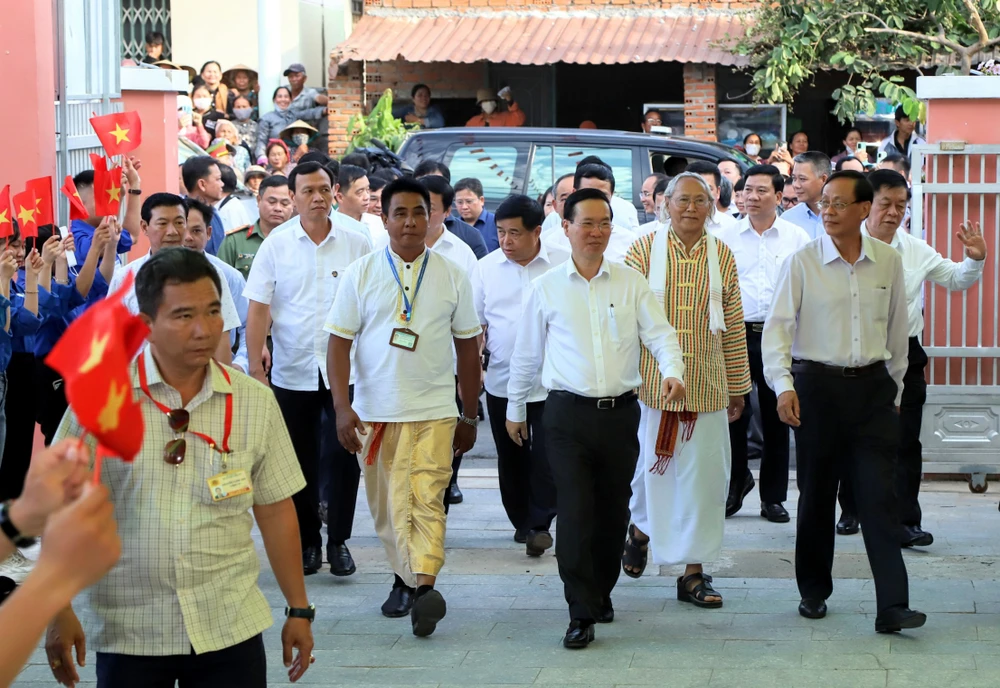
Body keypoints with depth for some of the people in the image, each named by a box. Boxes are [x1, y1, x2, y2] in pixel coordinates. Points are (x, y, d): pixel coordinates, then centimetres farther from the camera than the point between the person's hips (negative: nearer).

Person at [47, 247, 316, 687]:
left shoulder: (255, 402, 2)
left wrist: (299, 609, 10)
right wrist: (60, 612, -6)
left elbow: (275, 508, 9)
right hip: (128, 632, -1)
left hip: (230, 629, 2)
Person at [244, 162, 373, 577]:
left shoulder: (356, 245, 1)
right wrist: (255, 366, -7)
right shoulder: (275, 247, 0)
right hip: (292, 373, 0)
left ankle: (339, 540, 14)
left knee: (346, 457, 0)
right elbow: (258, 310, -1)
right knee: (301, 461, 9)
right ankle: (307, 541, 21)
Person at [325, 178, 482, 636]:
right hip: (373, 412, 2)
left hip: (433, 411, -2)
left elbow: (467, 347, 12)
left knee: (426, 499, -17)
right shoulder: (360, 275, 3)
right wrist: (342, 408, -8)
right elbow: (339, 343, 2)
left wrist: (470, 416, 13)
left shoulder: (452, 276, 6)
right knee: (386, 506, 9)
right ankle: (405, 579, 25)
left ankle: (424, 585, -27)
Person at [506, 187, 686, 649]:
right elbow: (526, 354, 12)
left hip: (620, 412, 2)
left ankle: (602, 591, 30)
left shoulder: (631, 283, 6)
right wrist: (515, 409, 16)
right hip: (568, 414, -2)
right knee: (575, 512, -9)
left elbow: (660, 333, 0)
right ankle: (581, 614, -6)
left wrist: (673, 371, -20)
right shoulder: (546, 288, 4)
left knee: (613, 511, 10)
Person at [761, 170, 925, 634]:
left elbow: (896, 330, 14)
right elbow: (777, 327, -8)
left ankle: (892, 606, -9)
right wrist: (783, 385, -20)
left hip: (872, 387, 1)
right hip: (817, 384, -1)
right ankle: (814, 592, 25)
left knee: (879, 495, -6)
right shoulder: (802, 262, -4)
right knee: (816, 494, 8)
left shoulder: (888, 262, 4)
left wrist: (894, 389, 17)